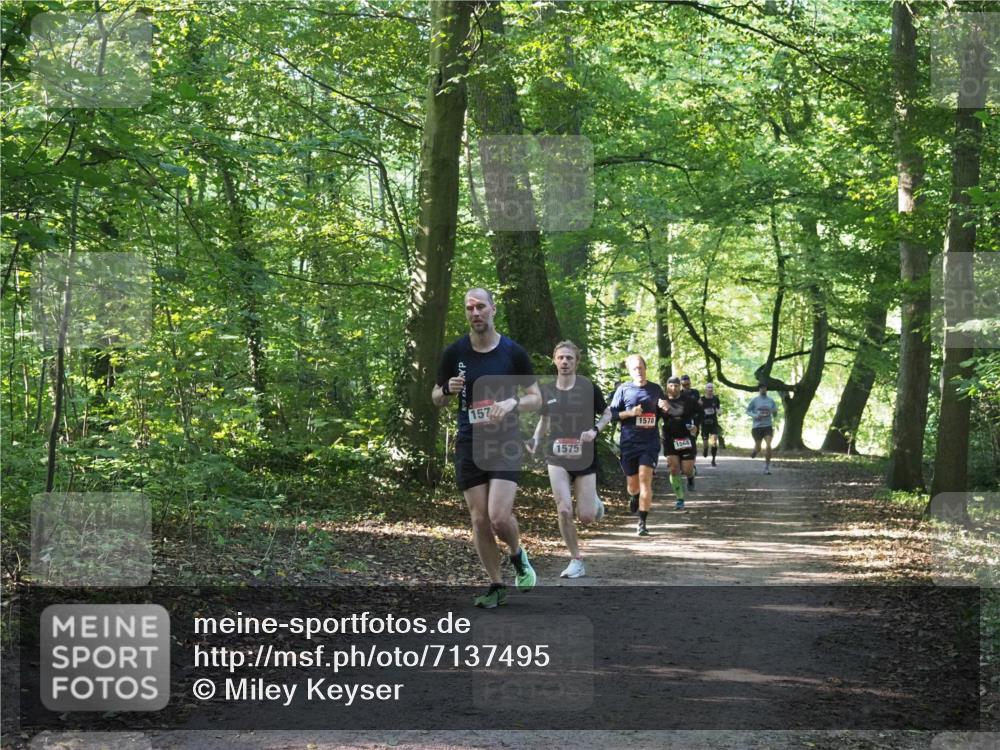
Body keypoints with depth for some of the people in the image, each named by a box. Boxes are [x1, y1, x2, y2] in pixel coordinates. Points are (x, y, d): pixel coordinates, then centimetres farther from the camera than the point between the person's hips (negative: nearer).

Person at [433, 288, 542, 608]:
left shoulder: (513, 352, -2)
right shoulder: (455, 352, 3)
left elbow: (536, 398, 4)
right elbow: (436, 398, 13)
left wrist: (512, 404, -16)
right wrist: (448, 390, -10)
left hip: (505, 443, -2)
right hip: (469, 445, 2)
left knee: (499, 516, -16)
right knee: (480, 520, 2)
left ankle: (518, 557, 17)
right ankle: (497, 586, 17)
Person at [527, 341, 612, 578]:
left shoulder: (589, 387, -6)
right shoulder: (546, 390, 1)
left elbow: (607, 414, 5)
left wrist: (595, 430, -14)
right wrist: (535, 441, -3)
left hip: (585, 459, -1)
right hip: (557, 459, 1)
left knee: (586, 517, -3)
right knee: (564, 511, -13)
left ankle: (595, 503, 37)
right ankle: (576, 562, 4)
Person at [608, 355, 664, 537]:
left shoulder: (656, 390, 7)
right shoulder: (623, 389, 2)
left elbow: (662, 412, 20)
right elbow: (612, 414, 2)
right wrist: (630, 413, -15)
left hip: (650, 442, 0)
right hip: (628, 442, 1)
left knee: (645, 479, -15)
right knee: (632, 482, 8)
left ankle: (642, 523, -12)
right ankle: (634, 496, 47)